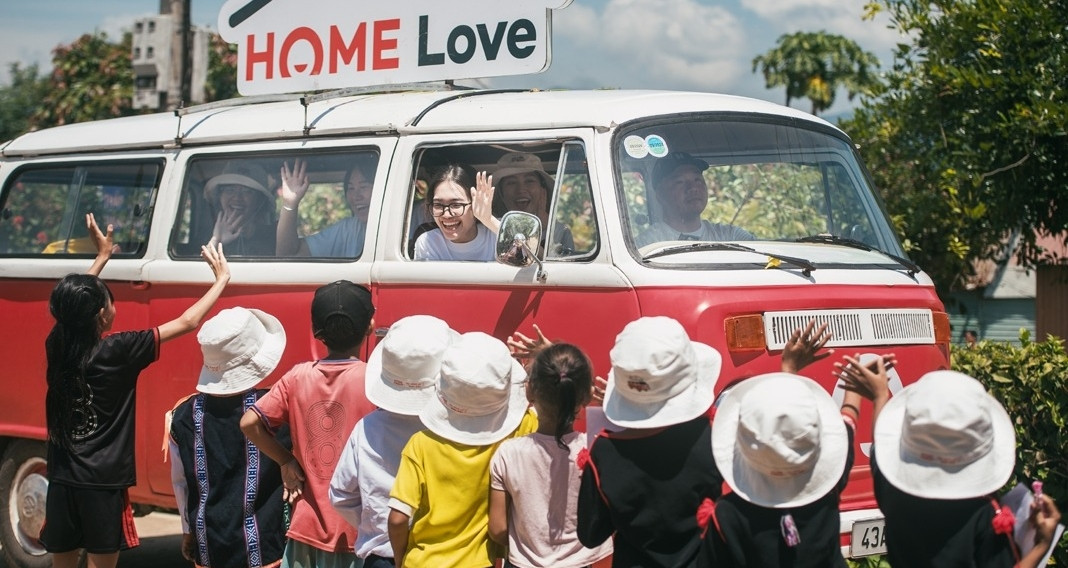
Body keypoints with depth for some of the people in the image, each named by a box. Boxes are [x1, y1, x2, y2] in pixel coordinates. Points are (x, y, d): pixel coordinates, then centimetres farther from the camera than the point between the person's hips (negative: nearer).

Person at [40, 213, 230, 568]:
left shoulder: (56, 346, 1)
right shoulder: (117, 351, -14)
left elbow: (72, 303, 24)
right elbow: (188, 322, -8)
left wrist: (103, 255, 32)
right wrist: (222, 278, 4)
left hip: (61, 481, 5)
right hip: (103, 484, -5)